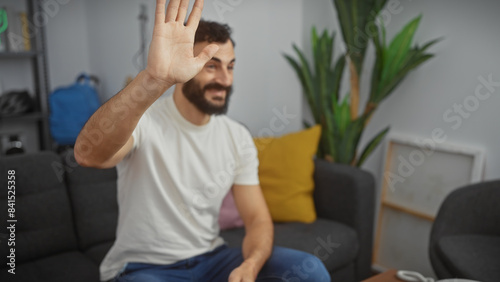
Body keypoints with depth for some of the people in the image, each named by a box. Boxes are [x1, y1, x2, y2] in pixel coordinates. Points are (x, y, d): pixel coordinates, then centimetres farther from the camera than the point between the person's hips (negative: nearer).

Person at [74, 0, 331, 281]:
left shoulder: (238, 138, 0)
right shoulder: (142, 119, -16)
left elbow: (258, 219, 0)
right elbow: (87, 154, -39)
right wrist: (155, 78, -54)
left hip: (212, 258, 5)